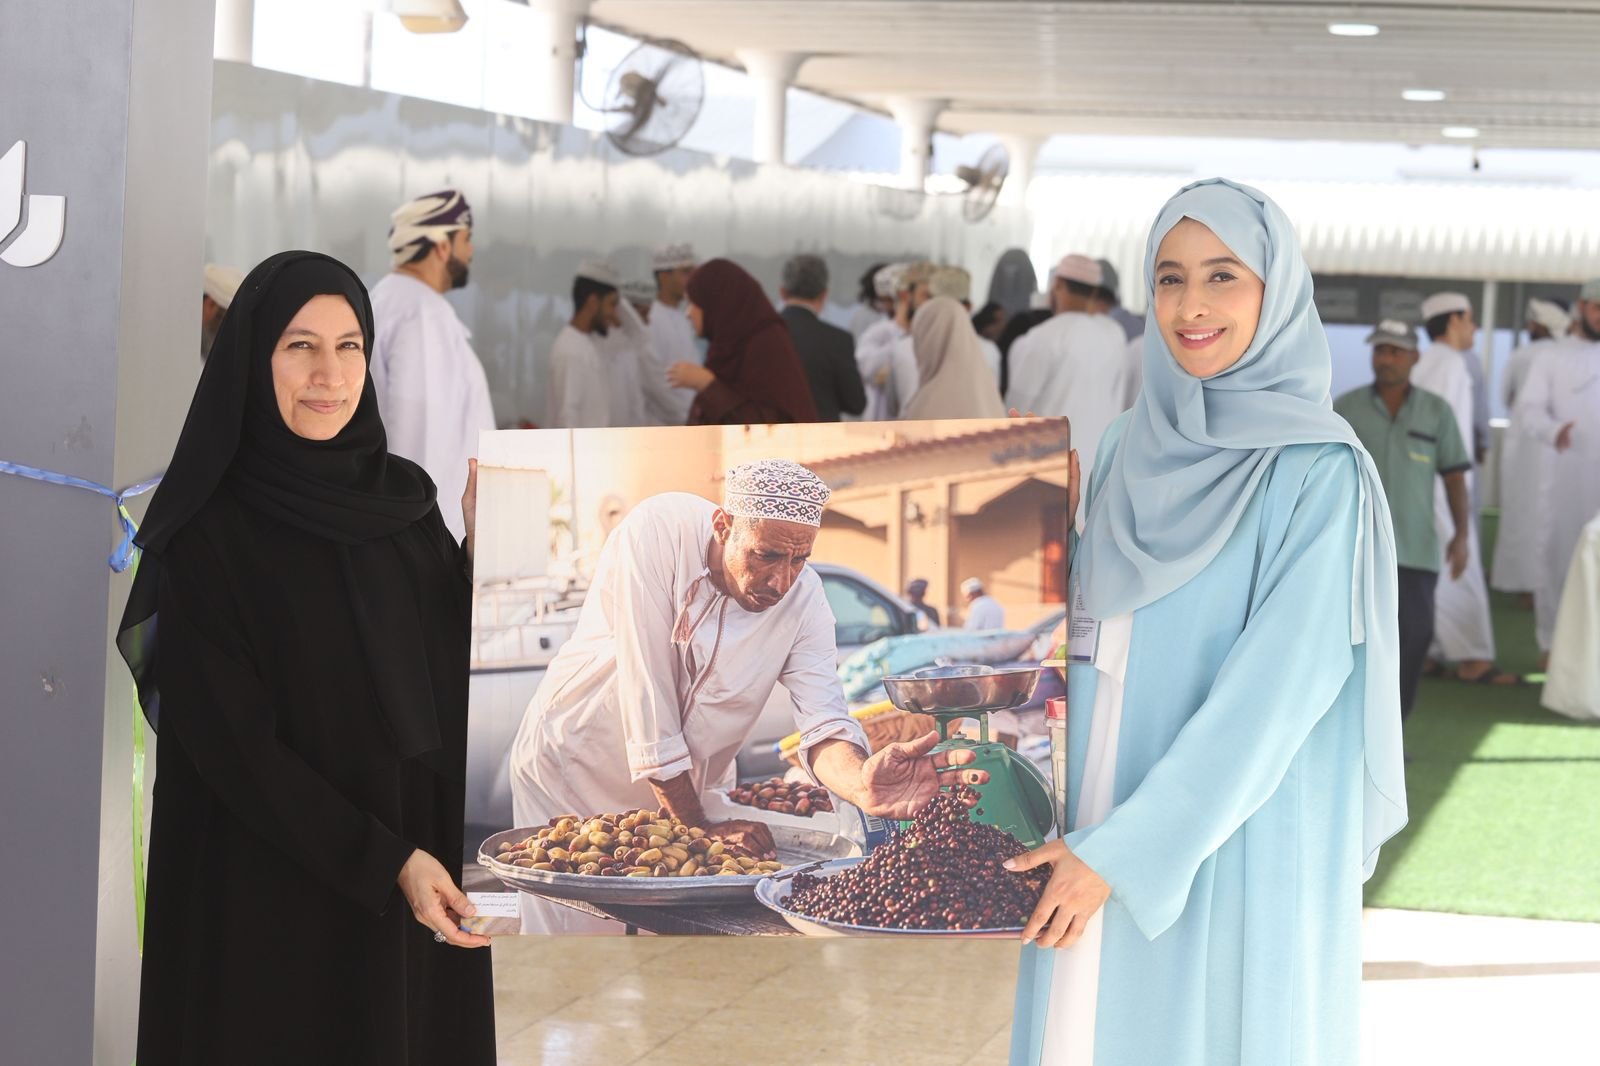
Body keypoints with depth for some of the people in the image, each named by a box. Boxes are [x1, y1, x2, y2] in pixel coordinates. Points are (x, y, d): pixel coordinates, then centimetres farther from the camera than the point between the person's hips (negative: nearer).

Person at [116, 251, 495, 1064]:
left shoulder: (403, 496, 5)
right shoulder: (209, 534, -12)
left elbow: (460, 667, 7)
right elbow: (234, 742, -15)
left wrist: (485, 551, -7)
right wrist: (387, 861, -20)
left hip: (428, 860, 5)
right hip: (277, 892, -5)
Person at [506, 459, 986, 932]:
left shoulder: (804, 595, -14)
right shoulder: (657, 532, -26)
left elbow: (823, 722, -23)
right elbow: (646, 694, -28)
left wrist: (860, 783, -47)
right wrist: (697, 826, -27)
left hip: (691, 784, 3)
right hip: (574, 767, -3)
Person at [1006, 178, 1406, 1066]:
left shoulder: (1318, 470, -11)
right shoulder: (1131, 447, 7)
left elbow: (1277, 687, -17)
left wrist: (1121, 851, -19)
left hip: (1235, 845, -5)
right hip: (1100, 804, 5)